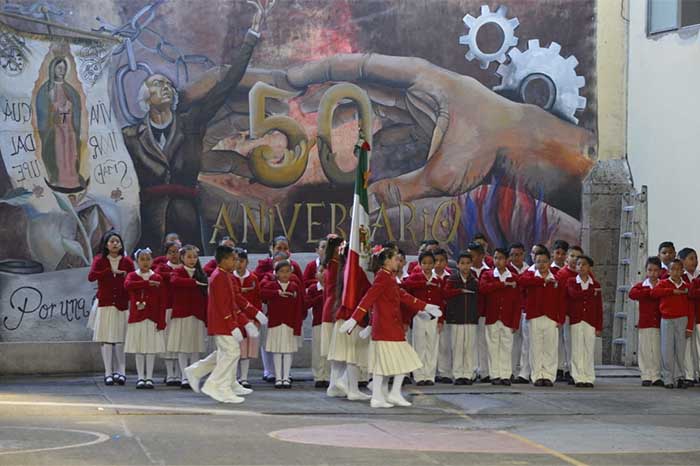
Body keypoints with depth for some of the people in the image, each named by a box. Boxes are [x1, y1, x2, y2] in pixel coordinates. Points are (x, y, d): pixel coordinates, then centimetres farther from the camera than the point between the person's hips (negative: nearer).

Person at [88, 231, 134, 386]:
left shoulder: (127, 261, 7)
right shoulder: (99, 260, 5)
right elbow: (91, 276, -12)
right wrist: (111, 271, -16)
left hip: (122, 306, 1)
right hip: (105, 305, -1)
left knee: (121, 339, -1)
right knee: (106, 339, -3)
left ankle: (120, 372, 3)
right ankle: (108, 373, 0)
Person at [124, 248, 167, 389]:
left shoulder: (157, 278, 3)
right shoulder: (133, 276, 5)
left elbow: (162, 301, 0)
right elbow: (127, 285, -21)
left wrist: (161, 321, -8)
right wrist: (148, 283, -21)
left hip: (153, 319, 0)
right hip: (137, 318, 0)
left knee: (151, 349, 0)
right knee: (138, 349, 2)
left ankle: (149, 377, 7)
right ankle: (141, 377, 9)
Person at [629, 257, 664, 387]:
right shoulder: (641, 285, 4)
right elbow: (632, 294, -17)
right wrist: (650, 291, -18)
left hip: (659, 323, 1)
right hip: (645, 324, -1)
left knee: (657, 351, 4)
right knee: (645, 351, 1)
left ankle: (656, 377, 11)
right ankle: (646, 377, 7)